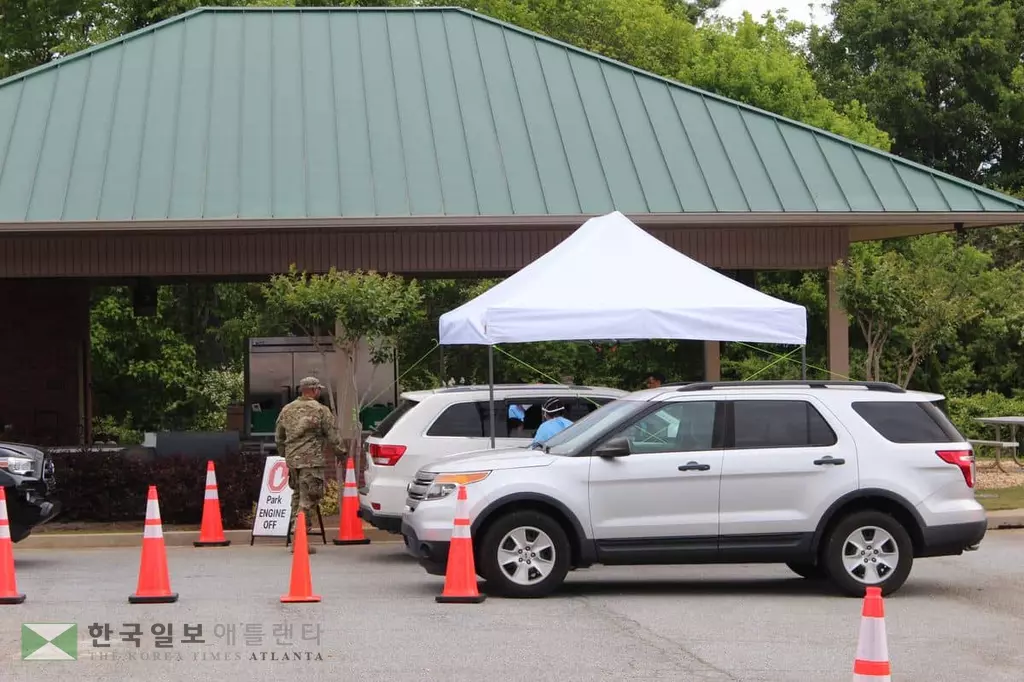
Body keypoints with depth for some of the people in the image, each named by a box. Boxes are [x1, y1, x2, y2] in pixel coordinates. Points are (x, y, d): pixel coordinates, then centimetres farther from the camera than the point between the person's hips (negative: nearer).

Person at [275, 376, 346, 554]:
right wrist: (341, 452, 12)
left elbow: (278, 437, 19)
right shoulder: (321, 410, -5)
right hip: (311, 461, -6)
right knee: (308, 499, -5)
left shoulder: (287, 410, 13)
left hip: (292, 460, 6)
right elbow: (332, 436, -4)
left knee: (297, 496, 17)